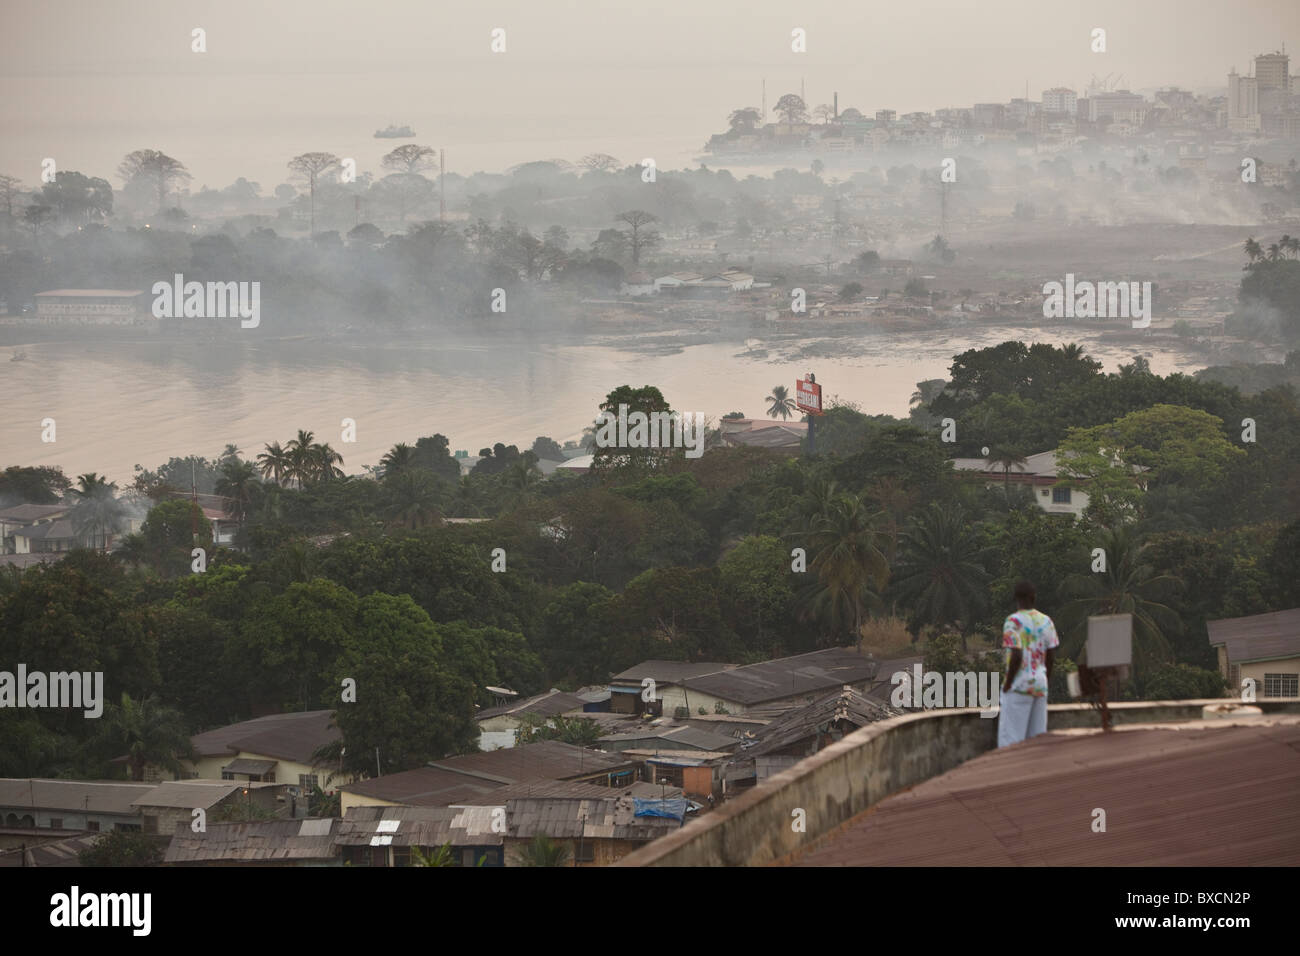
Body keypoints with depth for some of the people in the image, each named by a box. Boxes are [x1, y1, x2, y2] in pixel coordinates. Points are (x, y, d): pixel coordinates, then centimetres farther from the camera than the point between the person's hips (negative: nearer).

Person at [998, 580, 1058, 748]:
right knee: (1037, 736, 10)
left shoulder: (1013, 622, -12)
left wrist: (1007, 686, -11)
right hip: (1039, 684, 6)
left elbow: (1016, 656, -19)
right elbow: (1051, 656, 8)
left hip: (1019, 685, -6)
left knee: (1010, 740, -4)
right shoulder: (1046, 621, 6)